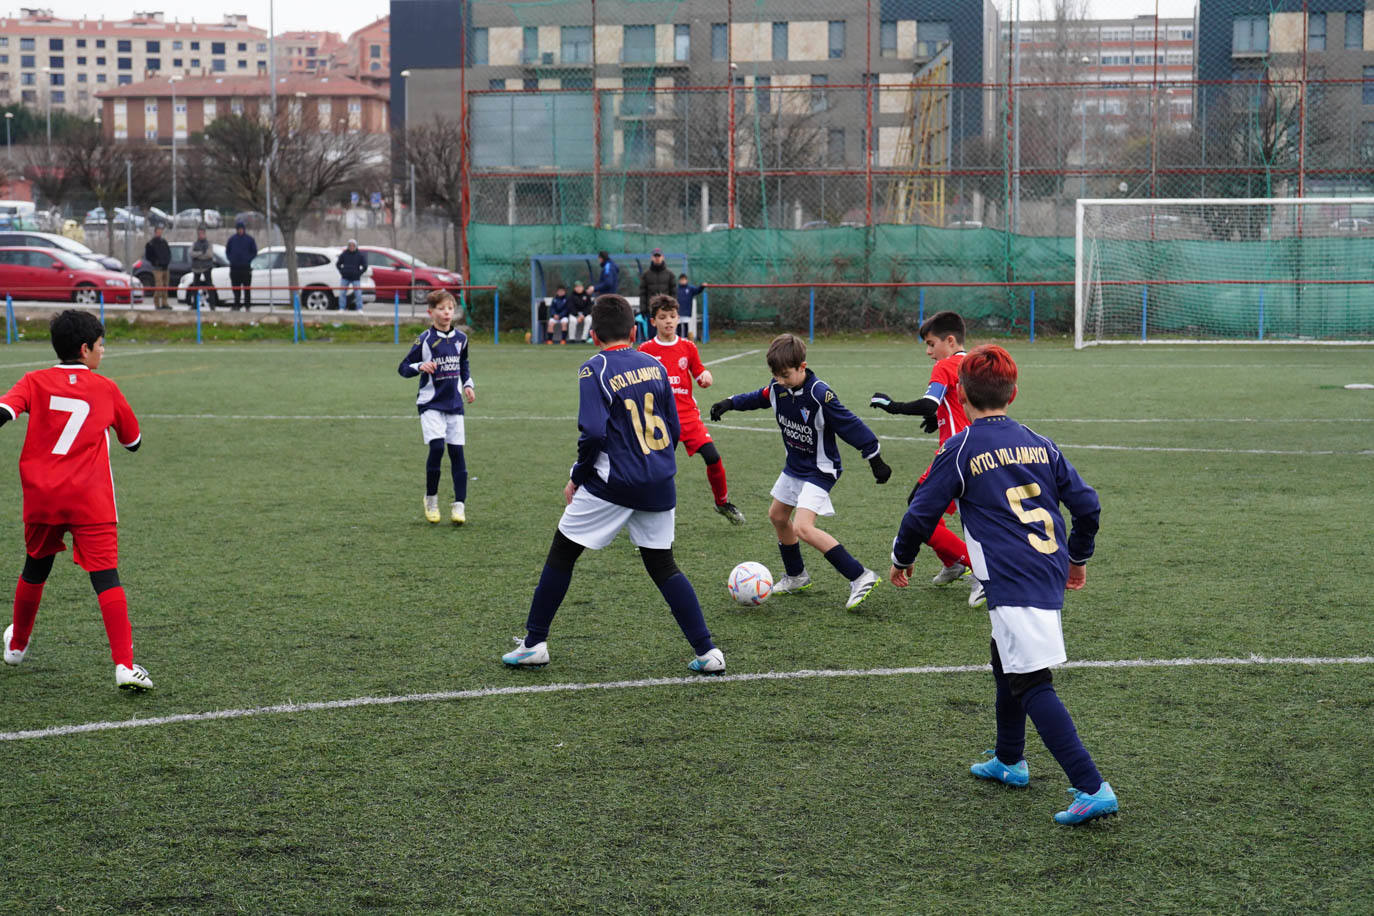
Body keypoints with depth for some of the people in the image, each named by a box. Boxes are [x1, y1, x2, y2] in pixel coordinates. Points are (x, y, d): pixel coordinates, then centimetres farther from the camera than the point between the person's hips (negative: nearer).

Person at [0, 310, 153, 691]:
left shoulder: (35, 382, 4)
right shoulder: (106, 389, 5)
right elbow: (134, 441, 17)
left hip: (40, 499, 2)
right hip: (90, 503, -2)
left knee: (34, 570, 23)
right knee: (106, 578, -9)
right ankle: (124, 664, -21)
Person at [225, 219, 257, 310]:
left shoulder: (249, 239, 2)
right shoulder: (232, 239, 8)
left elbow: (254, 252, 6)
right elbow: (227, 251, 17)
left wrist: (248, 259, -6)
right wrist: (231, 259, 2)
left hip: (246, 268, -2)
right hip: (234, 267, 2)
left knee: (247, 288, -2)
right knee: (236, 288, 3)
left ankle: (247, 305, 3)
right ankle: (236, 305, 8)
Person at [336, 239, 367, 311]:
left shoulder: (360, 255, 1)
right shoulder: (344, 254, 5)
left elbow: (365, 266, 6)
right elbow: (338, 264, 15)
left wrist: (359, 273, -2)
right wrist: (342, 272, 4)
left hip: (355, 278, -1)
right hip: (345, 278, 1)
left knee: (358, 294, -7)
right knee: (342, 293, -3)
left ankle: (359, 309, 0)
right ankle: (342, 308, 4)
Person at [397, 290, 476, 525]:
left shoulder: (460, 338, 8)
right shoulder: (425, 340, -7)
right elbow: (403, 368, -4)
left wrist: (468, 385, 11)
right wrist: (420, 367, -23)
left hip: (454, 403, 4)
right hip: (431, 403, -4)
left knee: (457, 451, -1)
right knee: (437, 446, -18)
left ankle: (459, 505, 4)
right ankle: (431, 499, 0)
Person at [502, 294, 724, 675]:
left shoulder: (594, 370, -9)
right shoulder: (654, 365, 7)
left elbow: (593, 432, -18)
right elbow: (674, 428, 11)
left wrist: (577, 477, -4)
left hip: (612, 485, -5)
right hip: (659, 485, 5)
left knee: (562, 553, 10)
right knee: (662, 565, 13)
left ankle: (534, 643, 15)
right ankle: (707, 651, 5)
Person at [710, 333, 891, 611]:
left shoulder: (820, 395, -29)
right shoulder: (778, 388, -7)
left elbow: (851, 426, -24)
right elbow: (759, 397, 18)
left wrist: (875, 460, -20)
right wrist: (730, 403, 10)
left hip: (819, 470, -9)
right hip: (794, 466, 9)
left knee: (803, 528, -22)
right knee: (778, 516, 21)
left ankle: (860, 577, -18)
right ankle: (796, 577, 40)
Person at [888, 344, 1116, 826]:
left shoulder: (960, 450, -4)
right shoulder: (1040, 445, 12)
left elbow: (922, 512, 2)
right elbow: (1087, 504, 13)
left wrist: (901, 559, 20)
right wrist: (1078, 557, 30)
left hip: (1012, 585, -7)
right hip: (1051, 574, 7)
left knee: (1032, 683, -9)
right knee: (1007, 661, 27)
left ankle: (1093, 789, -18)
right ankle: (1009, 761, 41)